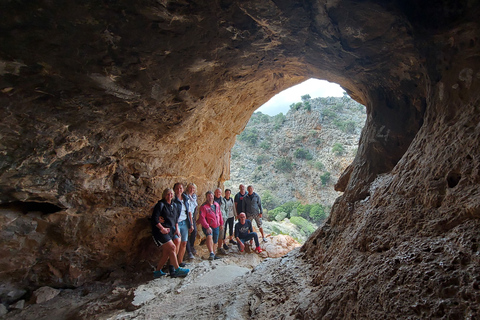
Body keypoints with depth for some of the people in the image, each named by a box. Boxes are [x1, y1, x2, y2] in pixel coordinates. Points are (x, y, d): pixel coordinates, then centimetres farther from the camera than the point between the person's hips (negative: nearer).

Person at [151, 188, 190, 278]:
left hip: (170, 230, 8)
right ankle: (177, 270, -7)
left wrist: (177, 228, 12)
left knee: (166, 253, 5)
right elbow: (154, 219, -13)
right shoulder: (160, 205, -8)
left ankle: (157, 271, 16)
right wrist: (162, 228, -16)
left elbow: (176, 218, 24)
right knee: (172, 247, -15)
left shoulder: (173, 205, 15)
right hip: (161, 232, -8)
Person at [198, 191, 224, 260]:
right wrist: (207, 227, -27)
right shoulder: (204, 206, -13)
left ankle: (213, 255, 30)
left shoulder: (216, 204, 9)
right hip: (208, 227, -6)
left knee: (215, 241, 14)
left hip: (216, 226, 7)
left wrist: (221, 223, 20)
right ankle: (211, 253, -34)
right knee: (209, 237, -32)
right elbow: (202, 218, -20)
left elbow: (219, 214, 20)